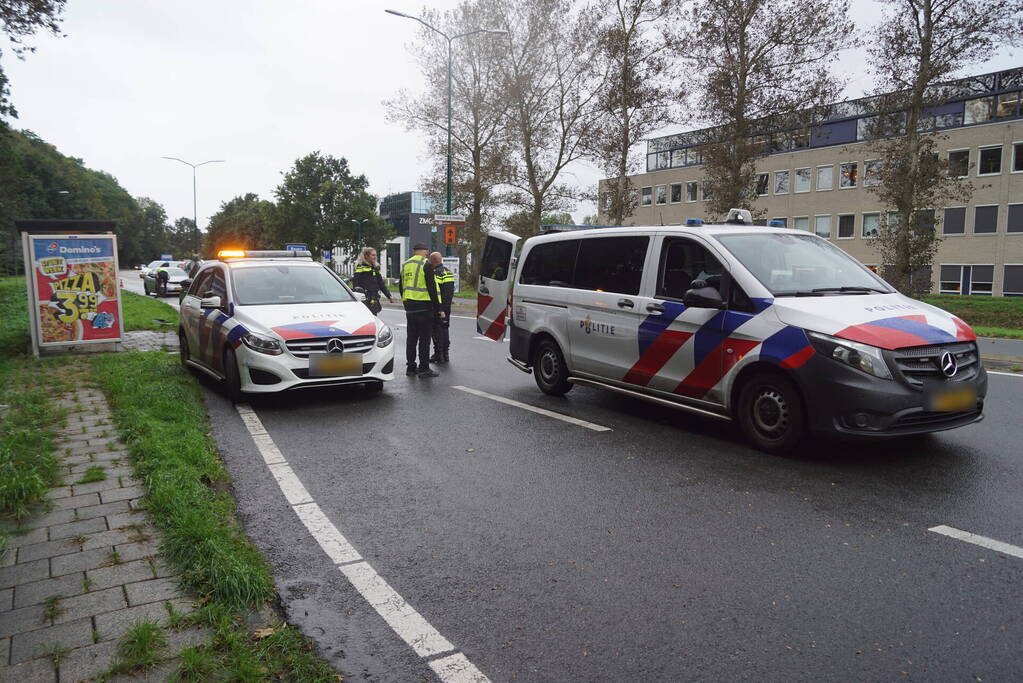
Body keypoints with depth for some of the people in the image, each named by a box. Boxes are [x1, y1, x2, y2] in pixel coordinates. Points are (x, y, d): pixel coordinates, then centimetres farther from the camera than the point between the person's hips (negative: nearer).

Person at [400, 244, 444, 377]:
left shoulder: (405, 265, 13)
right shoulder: (426, 264, -8)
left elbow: (401, 286, 18)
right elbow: (431, 288, -13)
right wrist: (437, 308, -10)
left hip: (409, 306, 7)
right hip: (424, 306, -7)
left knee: (411, 337, 13)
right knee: (425, 338, -3)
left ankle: (410, 366, 17)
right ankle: (424, 368, -2)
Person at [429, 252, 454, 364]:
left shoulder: (435, 273, -14)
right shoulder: (449, 272, 14)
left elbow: (433, 291, -19)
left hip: (437, 306, -8)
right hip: (447, 306, 8)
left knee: (437, 330, -3)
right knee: (445, 328, 14)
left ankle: (438, 354, -2)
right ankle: (445, 354, 19)